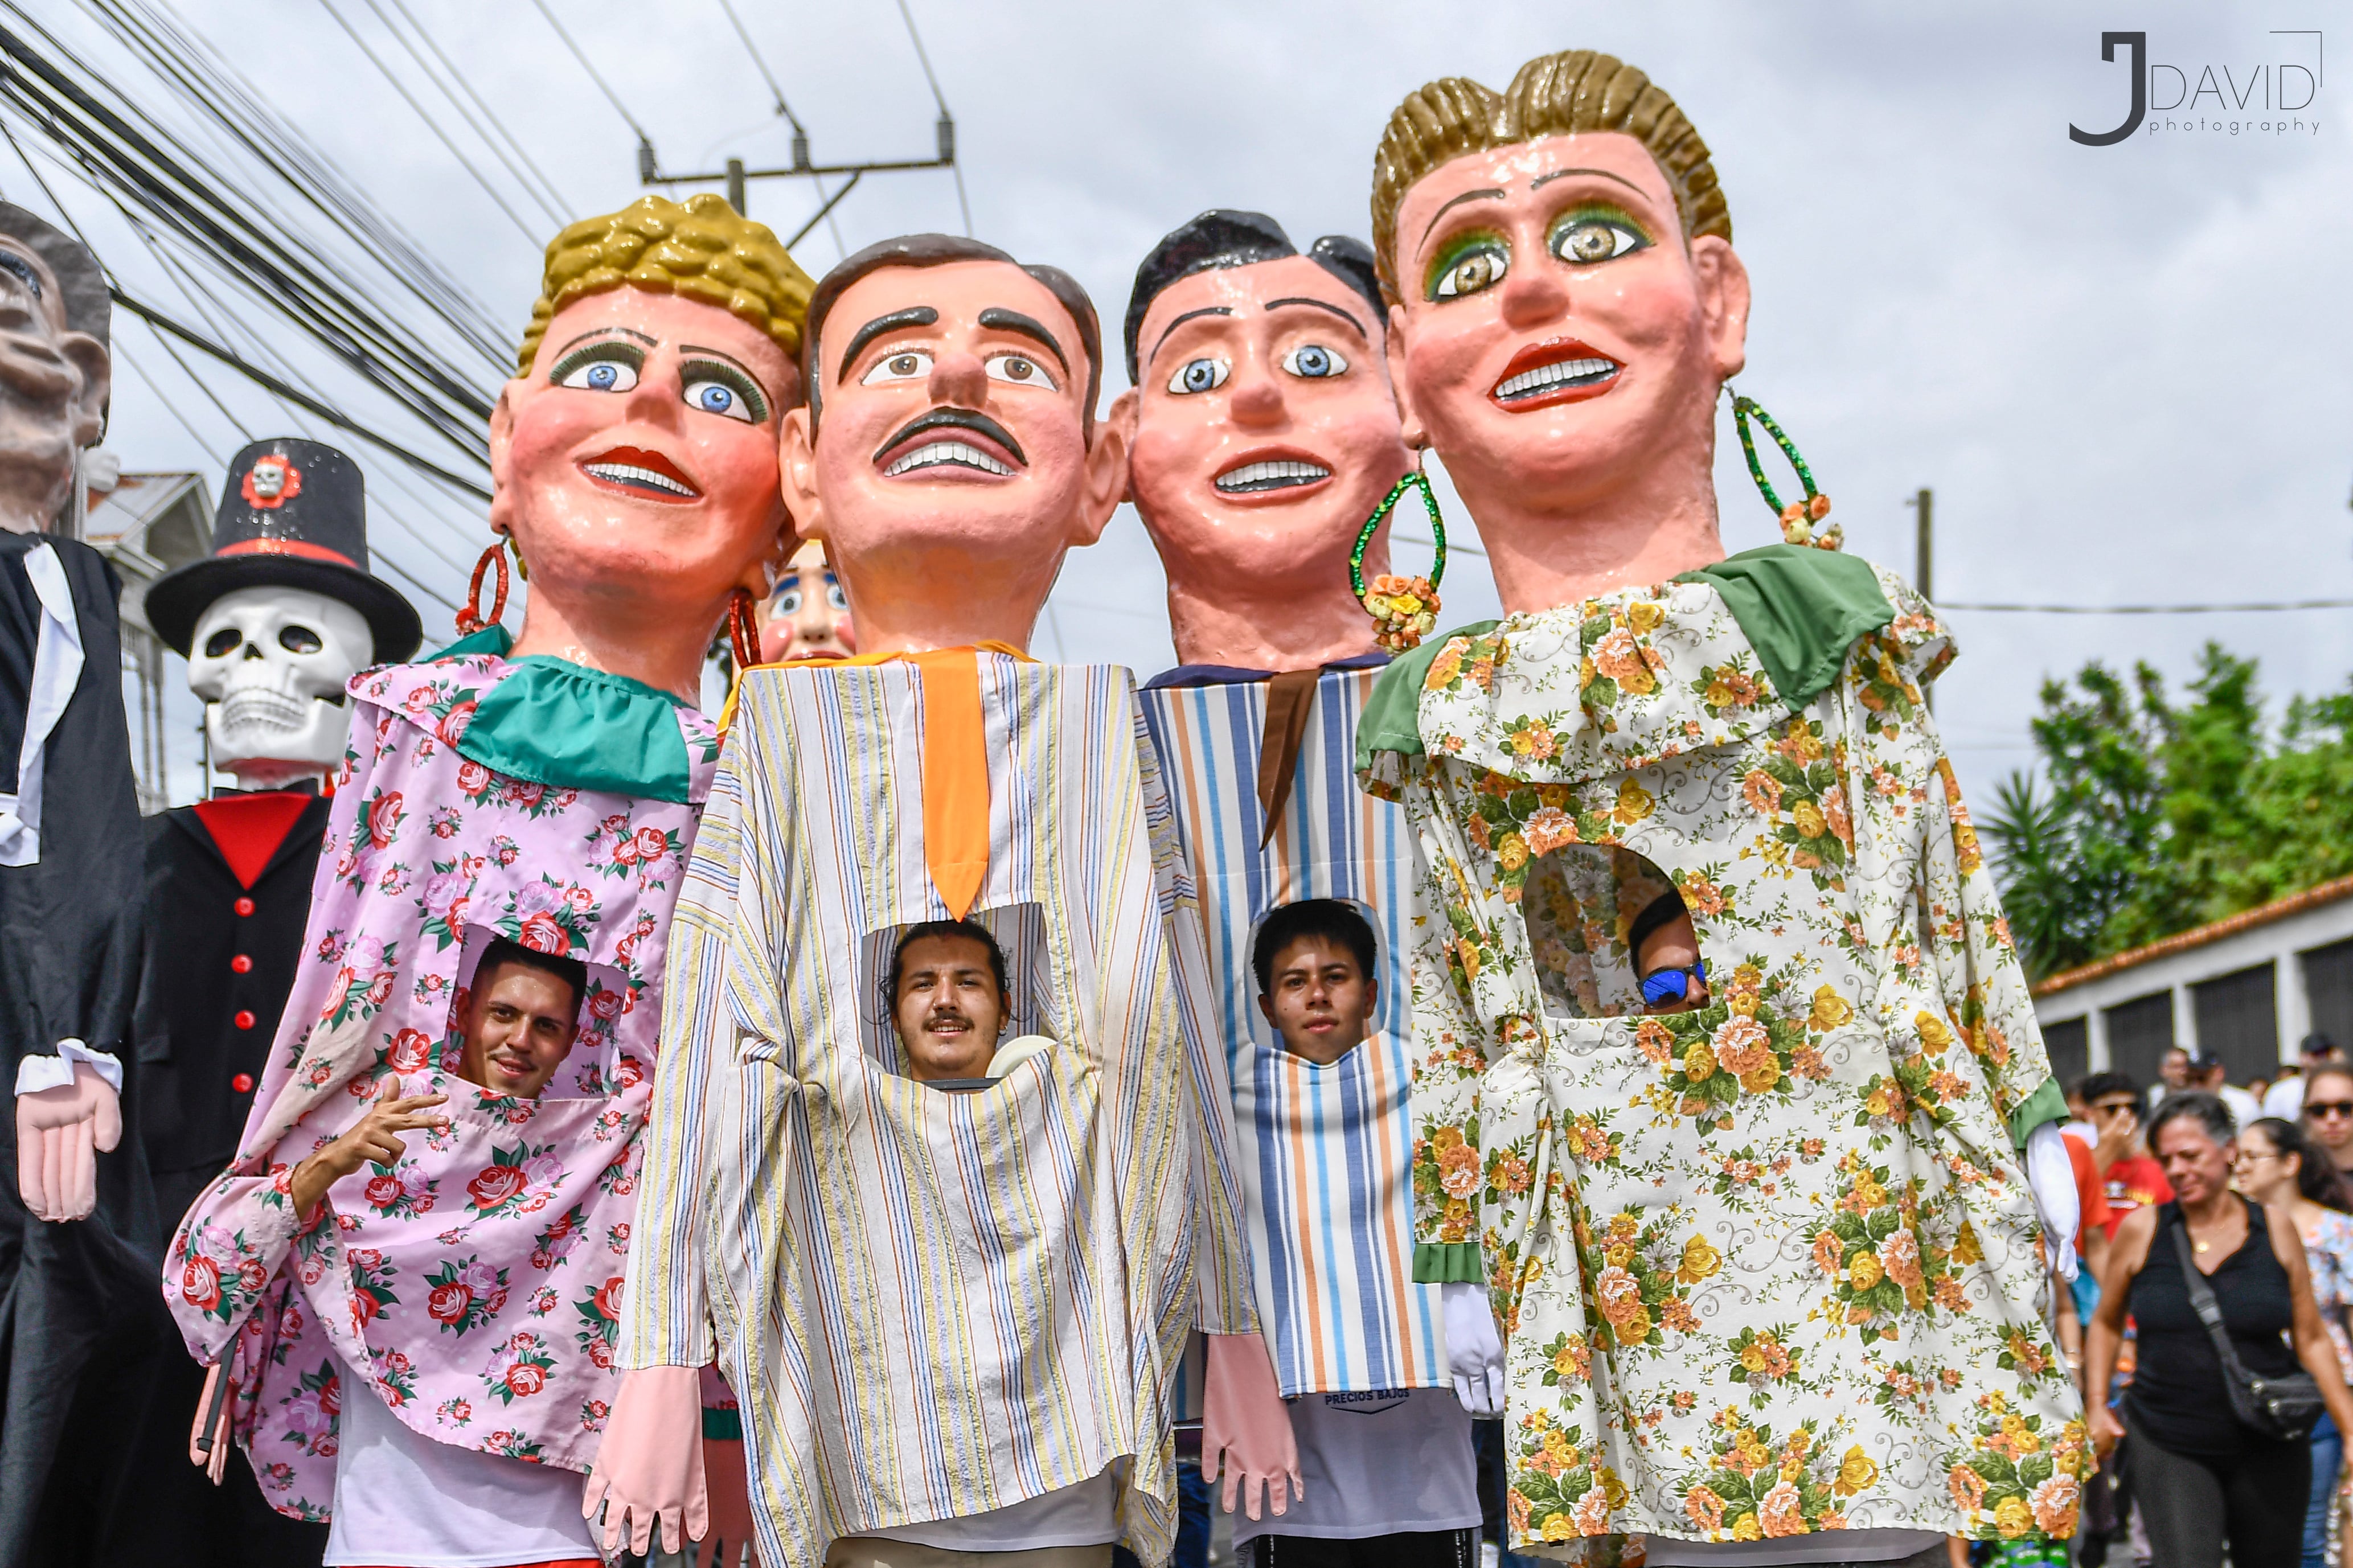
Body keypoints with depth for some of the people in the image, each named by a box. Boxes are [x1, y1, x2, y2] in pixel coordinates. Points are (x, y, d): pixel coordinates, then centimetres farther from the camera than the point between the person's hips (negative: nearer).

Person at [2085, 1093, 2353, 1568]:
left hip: (2268, 1449, 2)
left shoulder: (2274, 1228, 1)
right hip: (2168, 1448, -1)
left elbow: (2311, 1340, 6)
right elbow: (2106, 1323, 12)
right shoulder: (2141, 1230, -1)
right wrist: (2097, 1406, 4)